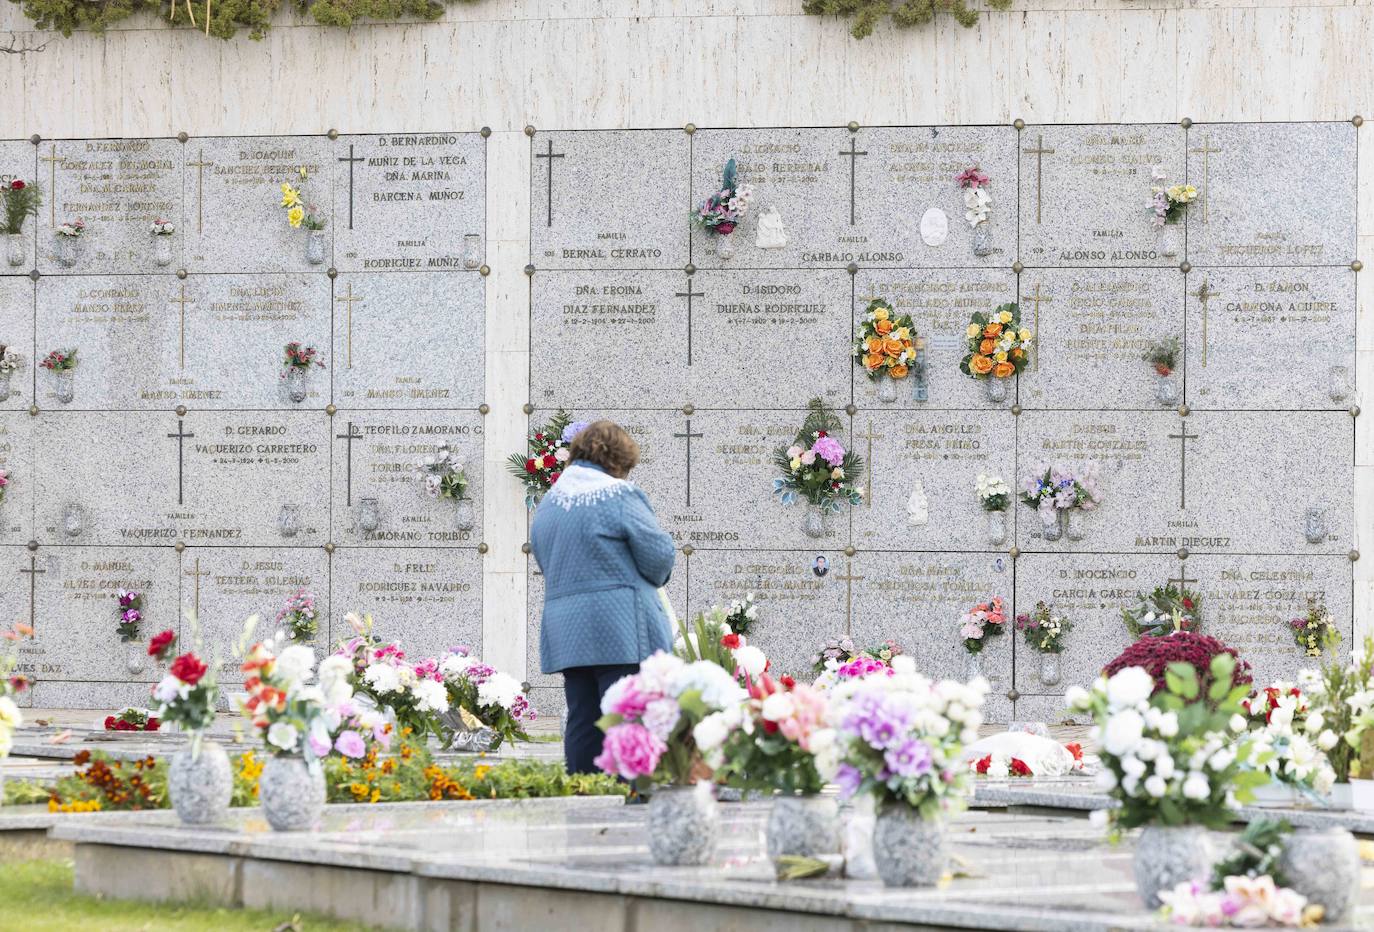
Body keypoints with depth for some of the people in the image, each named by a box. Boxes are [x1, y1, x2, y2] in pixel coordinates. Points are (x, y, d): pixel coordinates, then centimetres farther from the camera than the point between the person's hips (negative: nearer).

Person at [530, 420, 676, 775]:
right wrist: (653, 579, 13)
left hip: (564, 631, 7)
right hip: (621, 629, -7)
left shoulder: (548, 503, 14)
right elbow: (659, 554, -7)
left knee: (582, 723, 8)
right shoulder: (620, 494, -8)